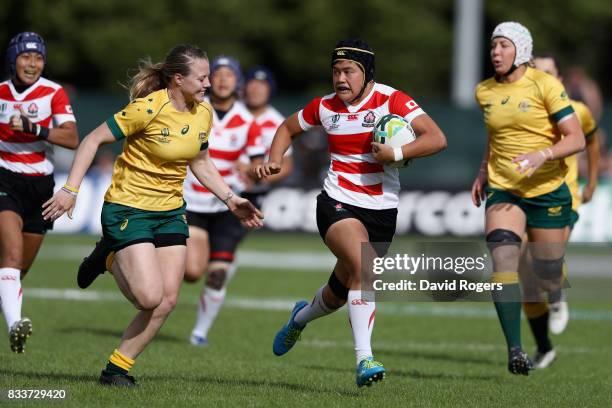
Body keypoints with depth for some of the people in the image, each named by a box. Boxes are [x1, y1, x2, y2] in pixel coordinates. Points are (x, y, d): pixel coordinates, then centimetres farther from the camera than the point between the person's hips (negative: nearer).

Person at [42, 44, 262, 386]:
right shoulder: (149, 108, -20)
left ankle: (118, 368, 11)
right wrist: (71, 190, -19)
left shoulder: (204, 113, 1)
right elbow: (94, 140, -14)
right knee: (151, 298, -16)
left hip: (171, 213, 7)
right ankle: (112, 261, 15)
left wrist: (231, 199, 8)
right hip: (128, 209, -7)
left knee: (168, 300, -4)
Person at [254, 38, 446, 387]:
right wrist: (274, 161, 5)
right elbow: (288, 128, 21)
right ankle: (364, 359, -31)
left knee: (342, 291, 14)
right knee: (363, 267, -30)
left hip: (382, 210, 1)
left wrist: (396, 154, -25)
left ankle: (301, 317, 50)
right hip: (338, 204, -1)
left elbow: (437, 139, -16)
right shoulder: (325, 107, 2)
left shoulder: (391, 100, -9)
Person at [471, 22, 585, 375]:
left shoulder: (544, 85, -9)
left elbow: (576, 139, -12)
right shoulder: (485, 92, 7)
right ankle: (515, 349, -23)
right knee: (503, 259, -20)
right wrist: (484, 171, 18)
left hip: (547, 190, -3)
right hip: (502, 190, 3)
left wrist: (542, 155, -27)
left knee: (549, 274, 5)